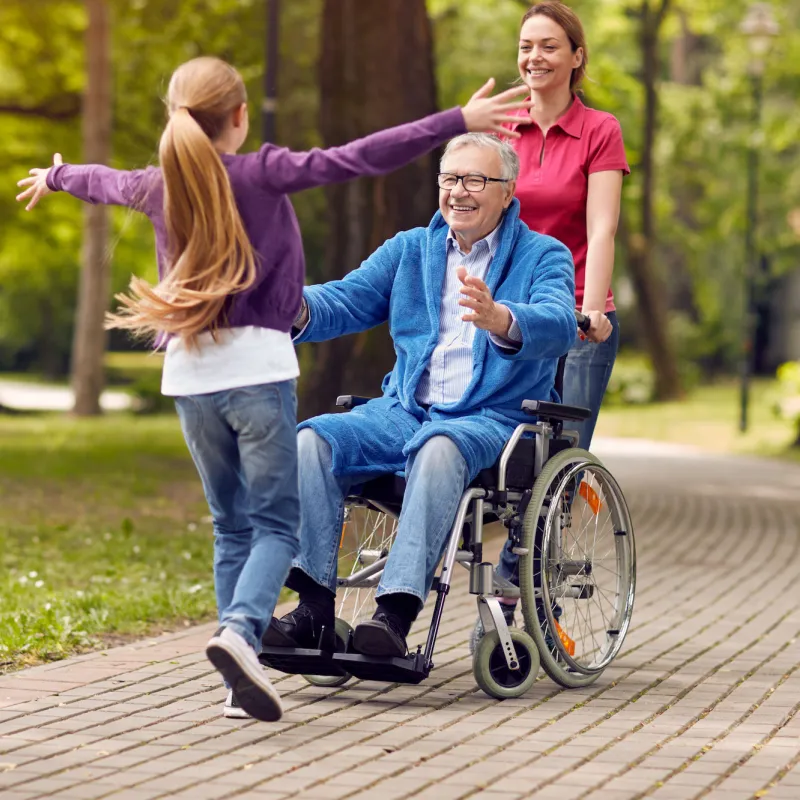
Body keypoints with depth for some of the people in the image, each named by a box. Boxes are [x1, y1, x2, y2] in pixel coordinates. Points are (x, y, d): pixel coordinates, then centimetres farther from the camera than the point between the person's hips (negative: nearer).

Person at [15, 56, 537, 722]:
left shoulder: (159, 186, 10)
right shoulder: (261, 174, -5)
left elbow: (106, 181, 33)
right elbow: (359, 159, -13)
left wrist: (56, 177, 56)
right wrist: (456, 122, -15)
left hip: (188, 374, 5)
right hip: (256, 366, -5)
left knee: (231, 526, 11)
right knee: (276, 521, -2)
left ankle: (241, 681, 5)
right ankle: (242, 629, -28)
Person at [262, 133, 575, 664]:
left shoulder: (544, 256, 3)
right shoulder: (409, 249, 19)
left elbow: (557, 326, -17)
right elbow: (346, 301, 7)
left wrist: (499, 320, -40)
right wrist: (298, 307, -17)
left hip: (493, 420, -5)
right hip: (403, 413, 5)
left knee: (441, 446, -38)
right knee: (312, 438, -22)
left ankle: (397, 613, -44)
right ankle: (315, 607, -26)